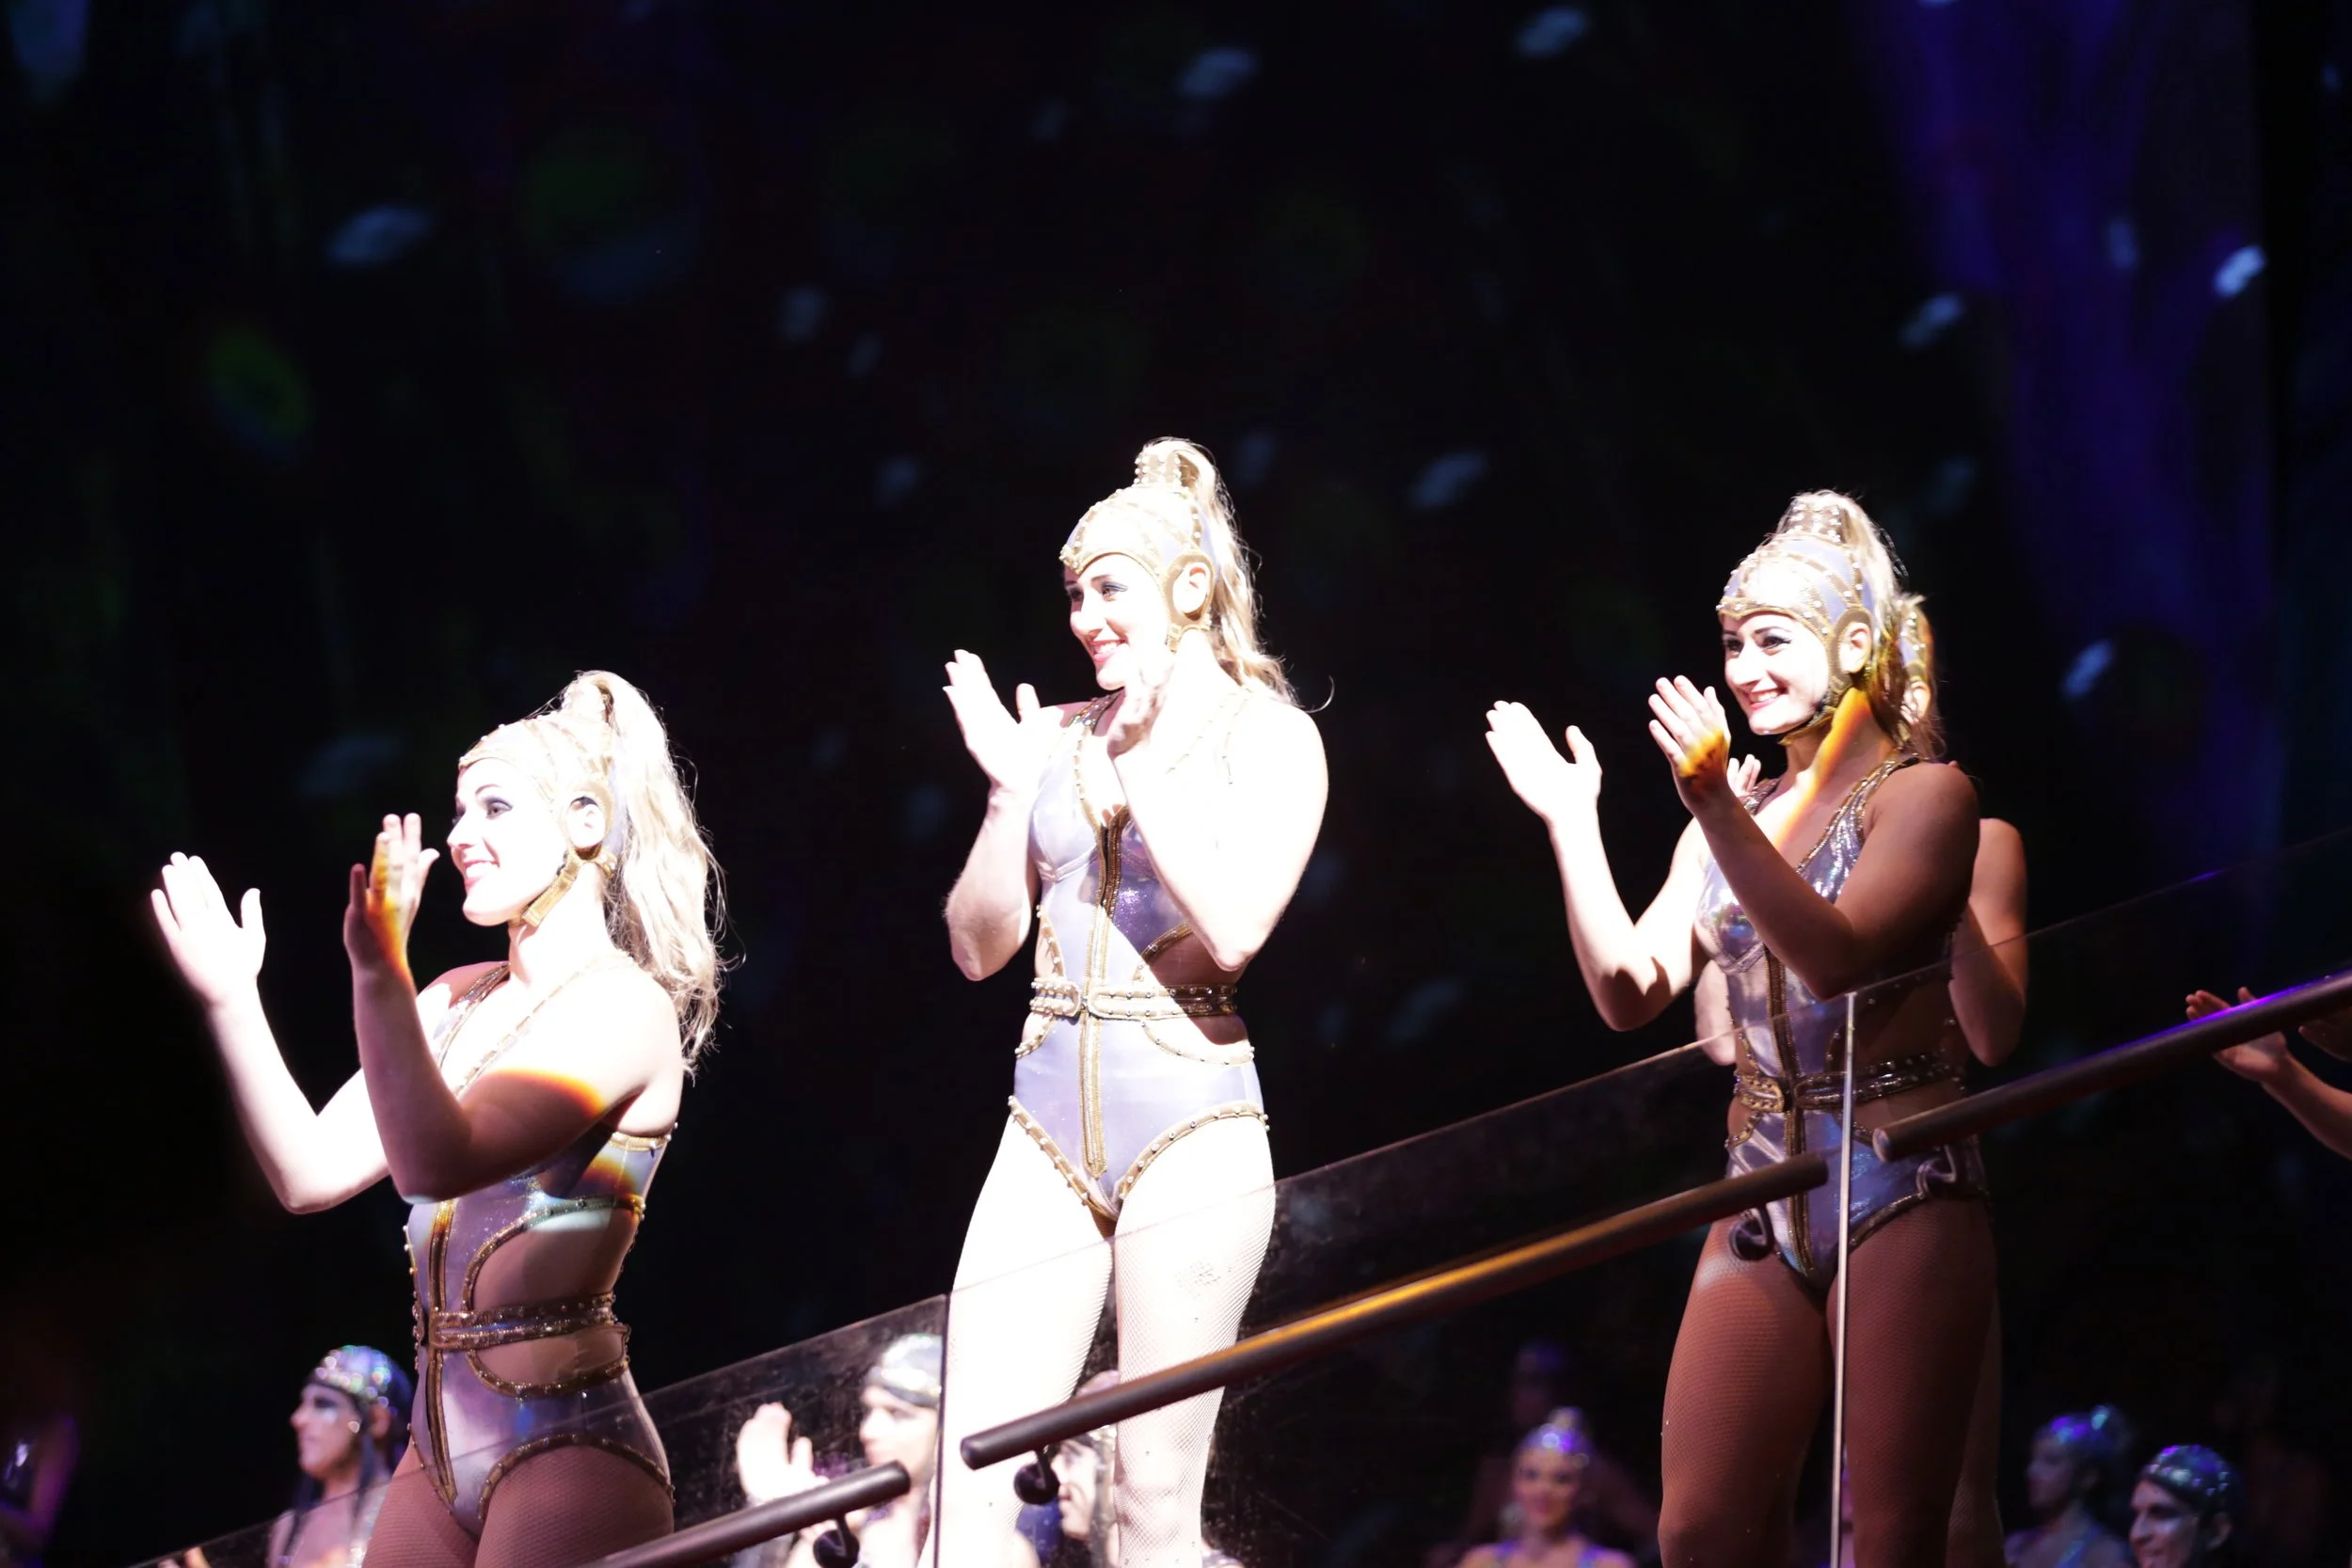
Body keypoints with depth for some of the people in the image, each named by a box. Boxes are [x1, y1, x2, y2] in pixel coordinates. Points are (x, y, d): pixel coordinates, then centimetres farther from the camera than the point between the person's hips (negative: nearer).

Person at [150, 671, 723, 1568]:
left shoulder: (624, 1006, -8)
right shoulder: (459, 1002, 15)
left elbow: (436, 1161, -23)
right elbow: (310, 1173, 9)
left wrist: (379, 973, -32)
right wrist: (230, 1002, 3)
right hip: (444, 1446, 7)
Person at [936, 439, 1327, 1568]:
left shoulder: (1268, 737, 0)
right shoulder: (1059, 736, 11)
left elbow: (1234, 927, -15)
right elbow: (980, 947, 10)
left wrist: (1140, 767, -12)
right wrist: (1007, 791, -3)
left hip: (1190, 1125, -4)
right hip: (1051, 1124, 4)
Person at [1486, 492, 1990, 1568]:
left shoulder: (1923, 793, -3)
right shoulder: (1732, 821, 15)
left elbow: (1837, 955, -19)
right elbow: (1629, 992, 7)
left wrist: (1717, 807, -24)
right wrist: (1569, 823, 1)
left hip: (1898, 1188, -6)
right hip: (1765, 1196, 6)